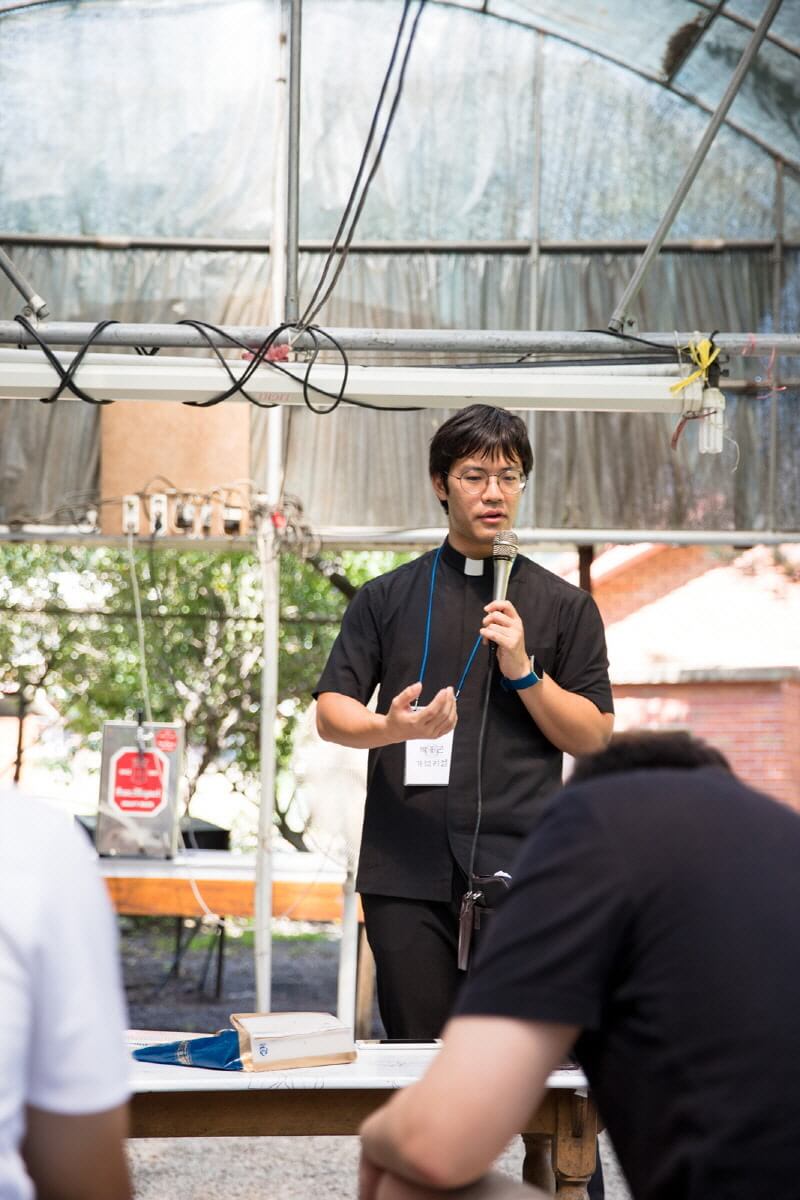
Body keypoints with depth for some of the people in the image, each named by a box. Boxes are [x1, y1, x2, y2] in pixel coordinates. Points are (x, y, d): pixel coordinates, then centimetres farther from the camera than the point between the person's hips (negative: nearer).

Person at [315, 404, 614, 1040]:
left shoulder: (566, 606, 11)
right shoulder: (389, 598, 13)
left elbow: (595, 738, 7)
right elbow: (331, 712, 6)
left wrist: (522, 669, -7)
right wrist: (393, 727, -15)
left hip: (519, 869, -1)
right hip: (407, 873, 1)